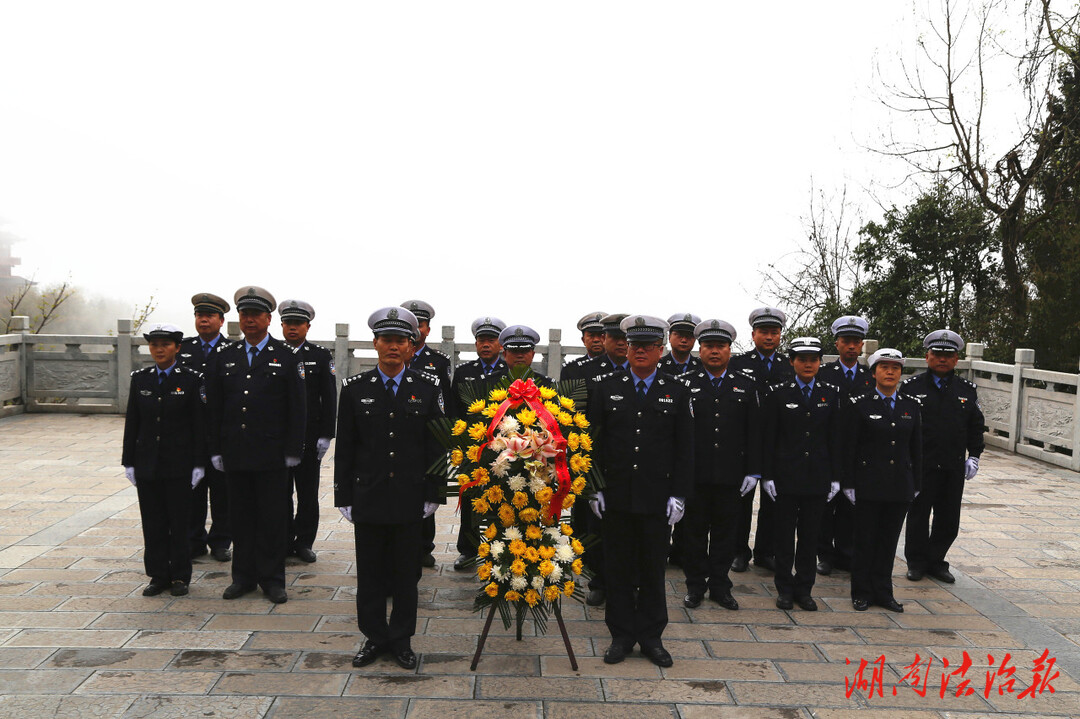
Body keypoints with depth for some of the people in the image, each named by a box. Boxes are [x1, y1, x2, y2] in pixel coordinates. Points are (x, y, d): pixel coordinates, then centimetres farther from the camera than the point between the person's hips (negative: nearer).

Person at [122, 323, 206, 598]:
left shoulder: (191, 379, -4)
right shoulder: (140, 379, 6)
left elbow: (200, 425, -4)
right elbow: (132, 423, 9)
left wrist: (198, 464, -7)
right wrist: (129, 462, 5)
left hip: (179, 464, -3)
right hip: (147, 464, 3)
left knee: (179, 521, 4)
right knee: (152, 522, 8)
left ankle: (180, 577, 16)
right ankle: (158, 575, 20)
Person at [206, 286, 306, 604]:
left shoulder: (287, 357, -1)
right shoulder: (224, 357, 9)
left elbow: (298, 408, -3)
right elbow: (214, 408, 10)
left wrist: (293, 451, -7)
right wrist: (216, 449, 5)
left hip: (272, 455, -3)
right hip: (235, 455, 3)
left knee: (273, 518, 4)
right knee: (240, 516, 11)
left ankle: (272, 578, 15)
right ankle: (243, 576, 23)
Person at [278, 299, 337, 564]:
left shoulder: (321, 356, 3)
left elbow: (329, 398, 1)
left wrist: (325, 435, -6)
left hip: (309, 436, -1)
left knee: (308, 493, 4)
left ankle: (304, 542, 15)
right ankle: (283, 542, 18)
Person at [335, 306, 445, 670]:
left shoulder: (428, 388, 0)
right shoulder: (355, 388, 1)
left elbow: (436, 445, 2)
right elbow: (345, 447, 3)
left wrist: (433, 493, -1)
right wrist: (344, 497, 0)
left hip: (410, 500, 0)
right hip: (368, 499, 1)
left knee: (406, 573, 10)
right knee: (370, 572, 10)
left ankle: (402, 639, 25)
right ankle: (375, 637, 27)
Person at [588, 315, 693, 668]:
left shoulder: (677, 392, 3)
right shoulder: (606, 388, 4)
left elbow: (685, 450, 3)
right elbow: (593, 443, 4)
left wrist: (678, 495, -3)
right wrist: (594, 489, -2)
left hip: (657, 500, 0)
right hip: (616, 497, 0)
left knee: (653, 568, 9)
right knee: (618, 568, 8)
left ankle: (651, 636, 23)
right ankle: (622, 635, 22)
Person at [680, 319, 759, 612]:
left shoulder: (746, 386, 7)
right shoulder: (685, 384, 3)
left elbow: (754, 431, 7)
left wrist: (753, 470, 1)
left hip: (730, 475, 1)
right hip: (694, 474, -1)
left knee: (724, 530, 9)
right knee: (694, 530, 6)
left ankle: (720, 585, 22)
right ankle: (695, 586, 19)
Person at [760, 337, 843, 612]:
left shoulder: (831, 393, 6)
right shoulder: (778, 393, -2)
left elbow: (834, 437, 7)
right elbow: (768, 437, -2)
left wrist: (835, 477, 4)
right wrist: (767, 475, -7)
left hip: (818, 476, 2)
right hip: (786, 476, -2)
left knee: (810, 535, 9)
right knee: (785, 534, 5)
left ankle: (804, 588, 20)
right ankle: (785, 588, 17)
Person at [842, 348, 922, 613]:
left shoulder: (911, 405, 8)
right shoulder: (859, 404, -4)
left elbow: (916, 448, 11)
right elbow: (848, 448, -5)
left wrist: (915, 484, 8)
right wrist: (849, 484, -8)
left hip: (900, 486, 4)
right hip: (869, 485, -3)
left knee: (890, 540, 10)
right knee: (866, 539, 4)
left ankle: (883, 591, 22)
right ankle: (862, 593, 16)